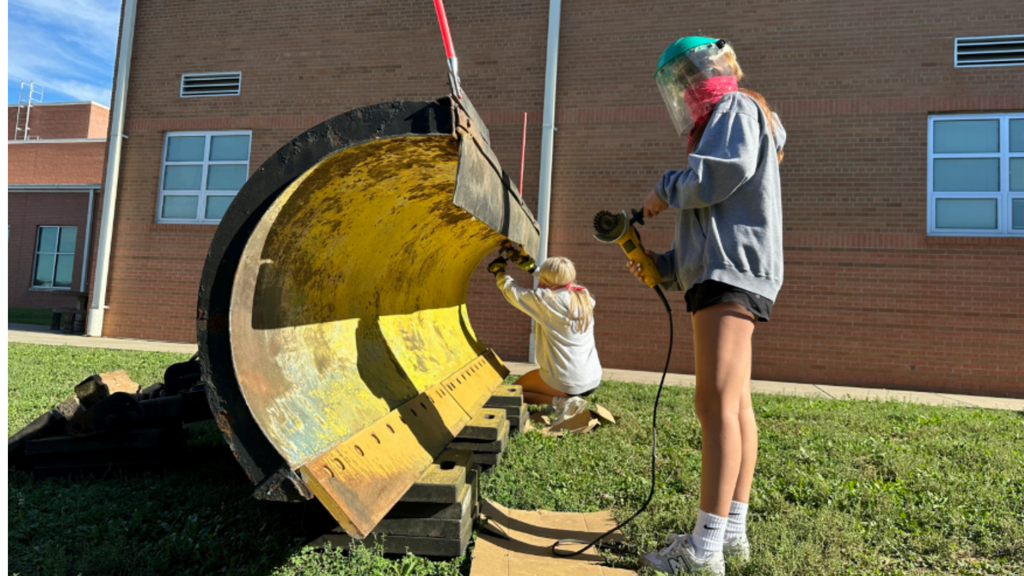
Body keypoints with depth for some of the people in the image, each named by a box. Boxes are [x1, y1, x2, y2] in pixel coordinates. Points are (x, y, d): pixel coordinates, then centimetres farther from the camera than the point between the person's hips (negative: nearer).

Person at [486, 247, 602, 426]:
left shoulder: (547, 299, -18)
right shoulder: (584, 296, -1)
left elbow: (513, 292, -2)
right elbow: (556, 279, 17)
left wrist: (499, 272, 15)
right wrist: (530, 265, 21)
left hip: (566, 384, -7)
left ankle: (560, 401, -4)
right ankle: (571, 400, 12)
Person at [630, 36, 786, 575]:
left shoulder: (736, 107, 2)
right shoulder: (721, 124, 30)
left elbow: (725, 172, -20)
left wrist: (666, 190, -3)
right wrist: (661, 264, 18)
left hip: (730, 273, -11)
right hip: (725, 274, 11)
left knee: (716, 404, -14)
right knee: (735, 405, 9)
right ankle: (732, 532, 16)